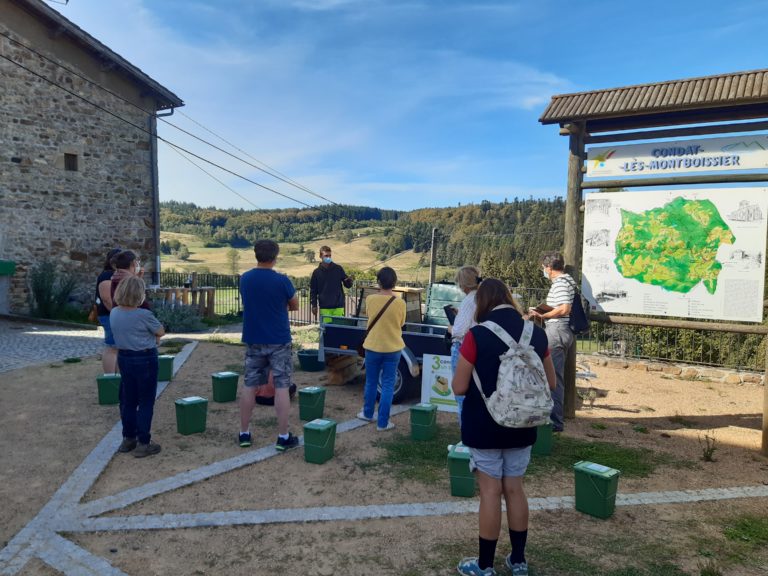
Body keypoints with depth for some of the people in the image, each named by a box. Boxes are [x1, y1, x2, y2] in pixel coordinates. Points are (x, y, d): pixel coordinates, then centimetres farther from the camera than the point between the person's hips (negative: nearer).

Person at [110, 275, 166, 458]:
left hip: (124, 358, 7)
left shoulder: (114, 313, 0)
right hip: (145, 360, -6)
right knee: (146, 402, 4)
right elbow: (161, 332, -7)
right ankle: (143, 443, 8)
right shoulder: (144, 315, -20)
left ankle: (128, 438, 28)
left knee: (127, 400, 17)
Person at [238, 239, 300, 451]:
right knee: (281, 387, 2)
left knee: (249, 386, 13)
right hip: (279, 341, -4)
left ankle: (244, 434, 21)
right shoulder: (281, 281, -14)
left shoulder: (245, 279, 0)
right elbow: (295, 306, 0)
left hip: (253, 340, 4)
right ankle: (283, 437, 7)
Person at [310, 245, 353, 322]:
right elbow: (313, 290, 8)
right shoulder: (317, 272, 4)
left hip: (338, 306, 0)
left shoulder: (338, 269, 4)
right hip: (324, 307, 0)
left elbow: (347, 285, 9)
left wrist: (349, 280, -14)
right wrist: (314, 305, 1)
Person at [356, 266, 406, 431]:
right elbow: (401, 324, 2)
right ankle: (382, 422, 10)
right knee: (388, 386, 7)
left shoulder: (370, 300, -11)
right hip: (393, 348, -1)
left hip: (373, 347, 1)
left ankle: (368, 413, 36)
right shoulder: (400, 303, -12)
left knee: (371, 382, 19)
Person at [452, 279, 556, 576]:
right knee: (515, 489, 18)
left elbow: (459, 387, -15)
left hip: (485, 427, -4)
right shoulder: (536, 334, -3)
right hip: (521, 427, 4)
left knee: (491, 492, 7)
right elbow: (550, 383, 6)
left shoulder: (477, 335, -18)